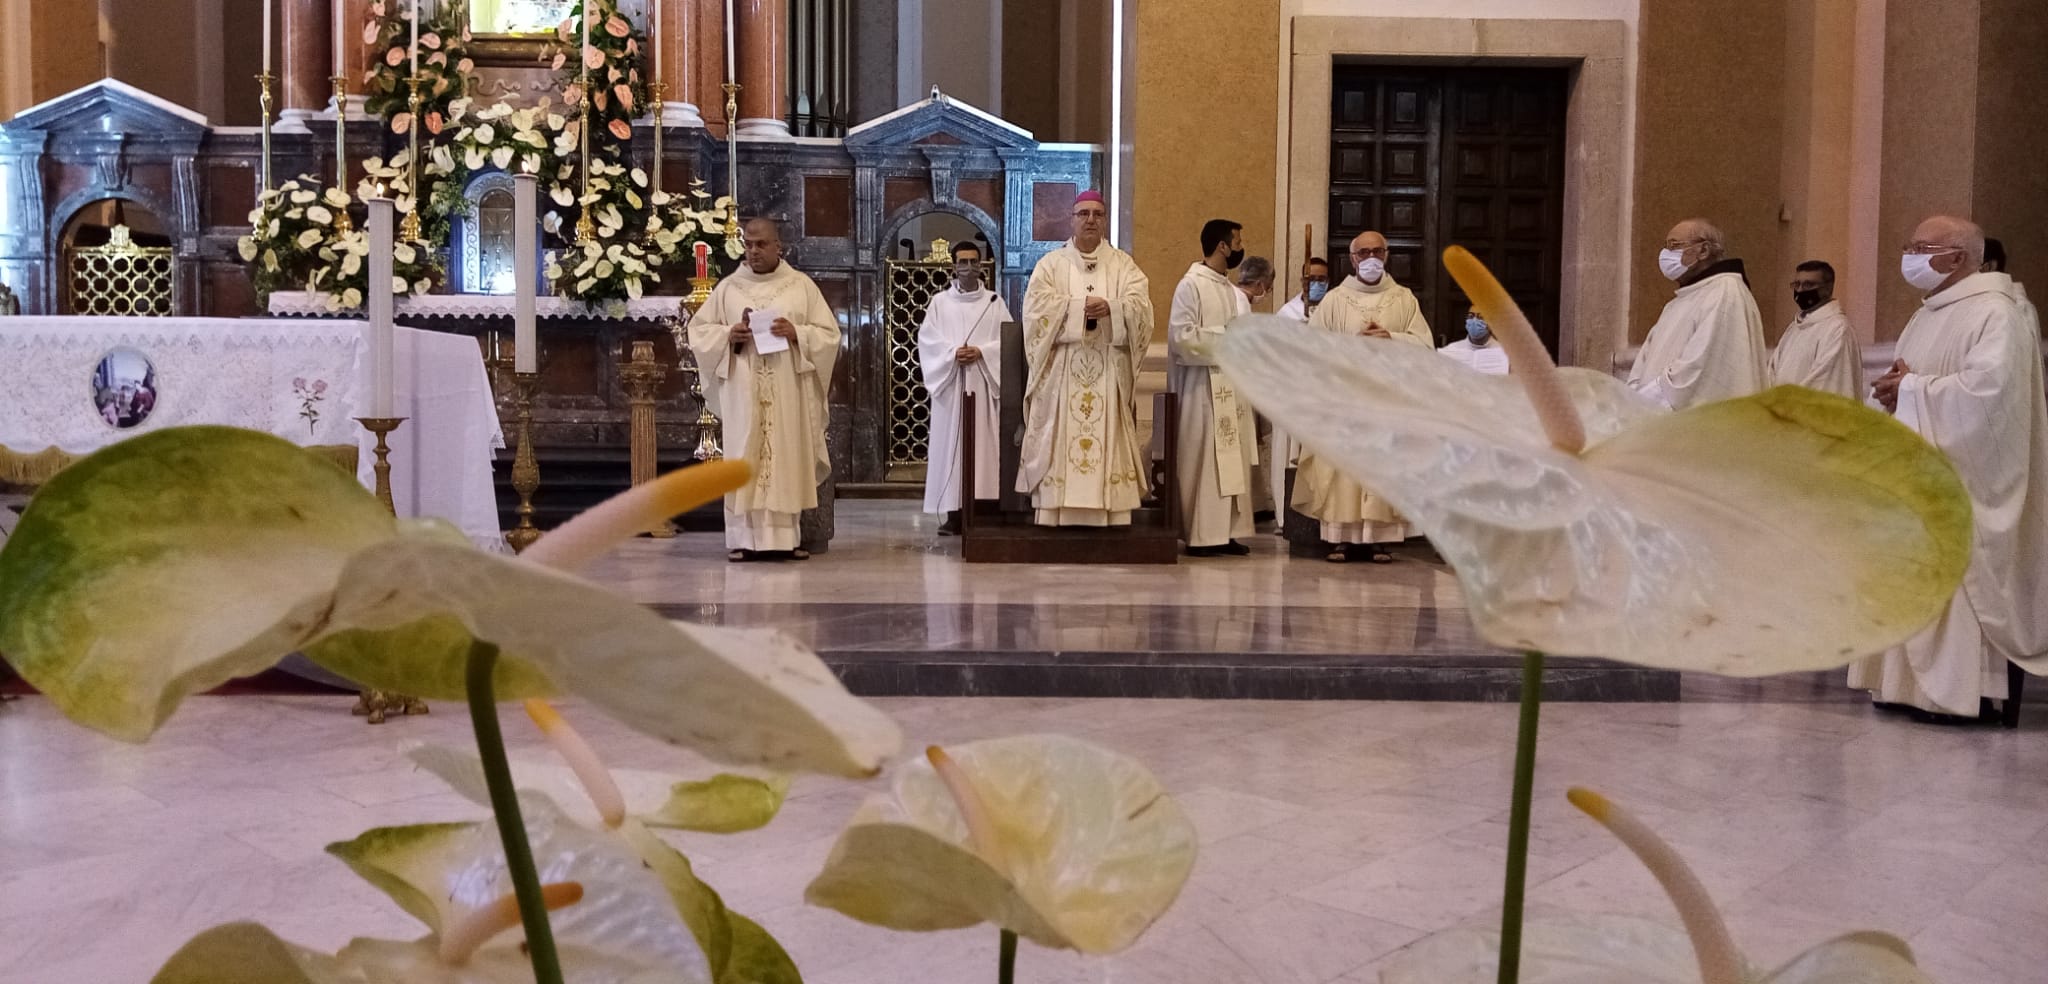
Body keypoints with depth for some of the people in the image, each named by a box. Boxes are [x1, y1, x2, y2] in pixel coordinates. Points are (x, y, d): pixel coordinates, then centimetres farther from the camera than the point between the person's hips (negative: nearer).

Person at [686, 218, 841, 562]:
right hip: (743, 390, 0)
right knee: (743, 460, -3)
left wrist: (797, 333, -14)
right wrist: (727, 335, -9)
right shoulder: (729, 287, 8)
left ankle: (784, 537, 4)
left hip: (788, 391, 0)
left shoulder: (802, 285, 6)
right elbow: (698, 330, 11)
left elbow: (830, 334, 4)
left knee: (787, 458, 0)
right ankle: (744, 539, -2)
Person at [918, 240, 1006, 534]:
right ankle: (953, 514, -1)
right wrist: (953, 353, -14)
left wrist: (981, 352, -13)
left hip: (984, 384, 0)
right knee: (950, 445, -3)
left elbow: (1008, 340, 2)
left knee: (984, 444, -2)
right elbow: (927, 339, 1)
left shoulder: (995, 302, 9)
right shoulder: (939, 301, 9)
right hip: (950, 383, 0)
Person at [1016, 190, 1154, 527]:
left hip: (1108, 371, 1)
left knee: (1108, 439, -4)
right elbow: (1037, 306, -6)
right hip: (1062, 371, -1)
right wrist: (1081, 307, -15)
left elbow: (1140, 305, -2)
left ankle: (1108, 512, -4)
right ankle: (1055, 513, -5)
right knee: (1059, 440, -5)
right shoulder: (1051, 264, 9)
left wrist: (1110, 308, -21)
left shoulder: (1122, 264, 12)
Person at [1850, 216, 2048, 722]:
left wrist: (1912, 389, -17)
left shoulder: (1992, 312, -12)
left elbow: (1988, 384, -25)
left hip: (1959, 471, -9)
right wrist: (1896, 386, 1)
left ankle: (1960, 688, -2)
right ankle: (1914, 680, 12)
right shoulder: (1930, 314, 17)